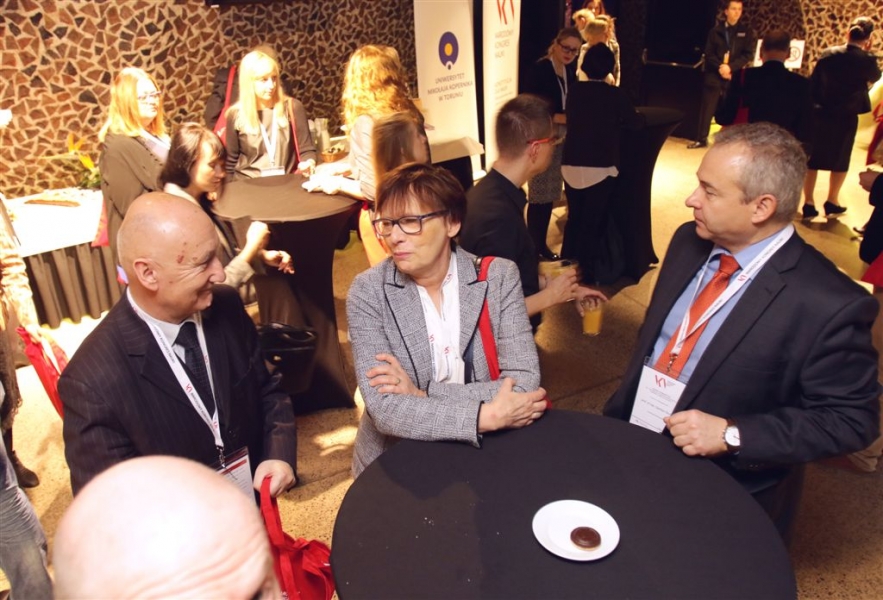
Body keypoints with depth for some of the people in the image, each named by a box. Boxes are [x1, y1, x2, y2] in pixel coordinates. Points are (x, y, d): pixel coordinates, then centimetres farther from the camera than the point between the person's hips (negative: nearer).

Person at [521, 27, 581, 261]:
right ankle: (533, 245, 9)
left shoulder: (570, 70, 9)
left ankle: (541, 243, 25)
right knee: (539, 195, -4)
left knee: (551, 193, 13)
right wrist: (559, 118, -21)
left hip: (561, 138, 8)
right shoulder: (539, 69, -13)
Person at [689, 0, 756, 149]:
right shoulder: (715, 31, 7)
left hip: (735, 78, -1)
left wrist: (730, 67, -16)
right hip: (714, 76, 1)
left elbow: (748, 55, -2)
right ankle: (701, 139, 10)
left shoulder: (747, 32, 6)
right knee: (706, 109, 2)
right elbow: (709, 54, 2)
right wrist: (720, 67, -15)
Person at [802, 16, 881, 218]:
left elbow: (813, 83, -2)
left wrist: (814, 106, 7)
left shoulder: (828, 54, -5)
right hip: (845, 119, -2)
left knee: (812, 159, 10)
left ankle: (809, 204, 12)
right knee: (839, 161, 15)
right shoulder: (866, 60, -10)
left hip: (819, 115, 2)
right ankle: (832, 203, 25)